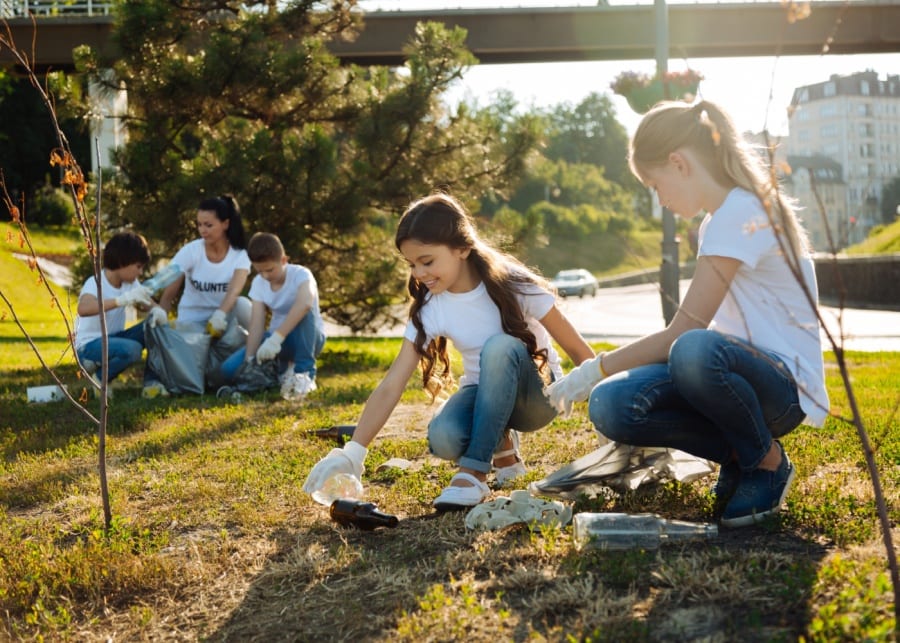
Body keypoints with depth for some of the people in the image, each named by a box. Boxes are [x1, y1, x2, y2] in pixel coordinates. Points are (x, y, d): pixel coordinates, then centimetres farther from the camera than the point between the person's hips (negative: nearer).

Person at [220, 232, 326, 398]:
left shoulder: (300, 274, -21)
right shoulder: (258, 283, -5)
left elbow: (305, 303, -44)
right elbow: (256, 324, -14)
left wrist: (277, 337, -53)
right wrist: (249, 360, -28)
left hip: (308, 338, -5)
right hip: (276, 338, 5)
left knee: (303, 311, -38)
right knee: (230, 369, -15)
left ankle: (305, 372, -25)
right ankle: (284, 369, 6)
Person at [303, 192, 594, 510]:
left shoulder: (512, 285, -21)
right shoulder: (430, 309, -12)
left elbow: (579, 350, -14)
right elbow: (391, 386, -17)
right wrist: (352, 453, -26)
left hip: (538, 393, -3)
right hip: (487, 396, 3)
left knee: (500, 347, -36)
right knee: (443, 437, -32)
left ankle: (474, 472, -28)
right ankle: (501, 445, 2)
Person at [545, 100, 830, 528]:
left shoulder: (738, 214, -16)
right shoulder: (719, 218, 16)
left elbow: (681, 334, -18)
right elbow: (691, 329, 20)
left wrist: (595, 369, -9)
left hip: (784, 385, -8)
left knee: (695, 351, -41)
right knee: (610, 406, -16)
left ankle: (768, 461, -11)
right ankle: (736, 454, 3)